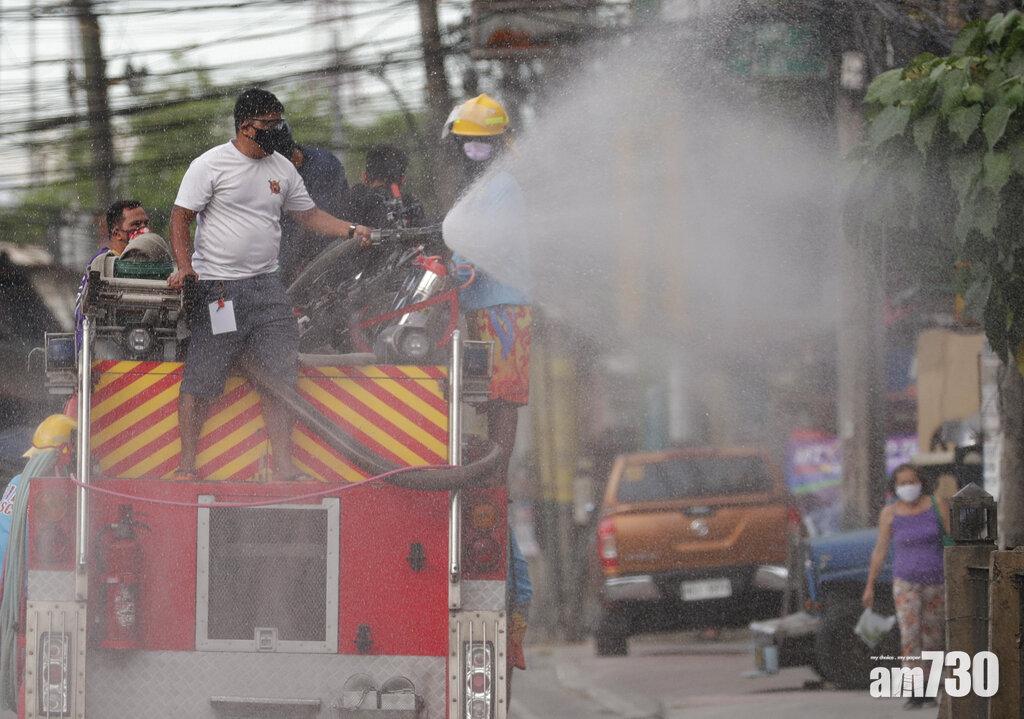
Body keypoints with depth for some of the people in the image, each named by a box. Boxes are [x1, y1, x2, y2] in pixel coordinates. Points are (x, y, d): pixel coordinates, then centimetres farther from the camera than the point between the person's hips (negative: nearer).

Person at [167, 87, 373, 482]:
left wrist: (350, 229, 5)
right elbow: (181, 217, -6)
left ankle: (283, 465, 5)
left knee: (279, 376, 1)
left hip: (267, 286, 5)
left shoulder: (282, 169, 12)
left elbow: (309, 215, 19)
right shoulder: (210, 165, -5)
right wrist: (184, 266, -18)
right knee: (200, 379, -6)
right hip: (217, 287, -5)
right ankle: (187, 464, -1)